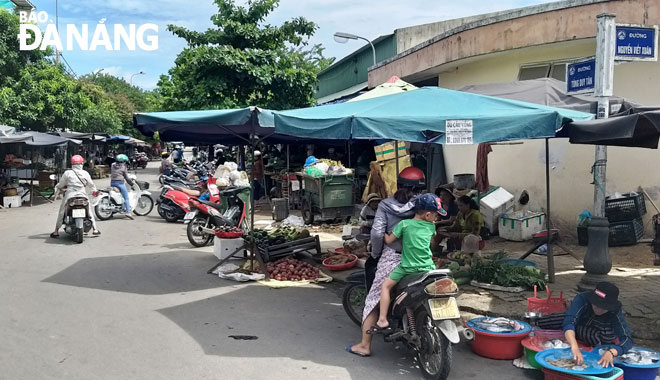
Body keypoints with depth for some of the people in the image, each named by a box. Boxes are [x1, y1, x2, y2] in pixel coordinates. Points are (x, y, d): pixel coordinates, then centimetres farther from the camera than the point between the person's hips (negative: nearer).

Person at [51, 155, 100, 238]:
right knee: (90, 210, 18)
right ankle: (94, 229, 15)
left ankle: (56, 231, 12)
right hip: (83, 196, 1)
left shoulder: (67, 173, -2)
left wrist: (57, 190, 27)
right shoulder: (85, 173, 2)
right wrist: (94, 190, 34)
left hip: (69, 197, -1)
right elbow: (91, 184, 14)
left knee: (61, 212, 12)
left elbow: (60, 184, 6)